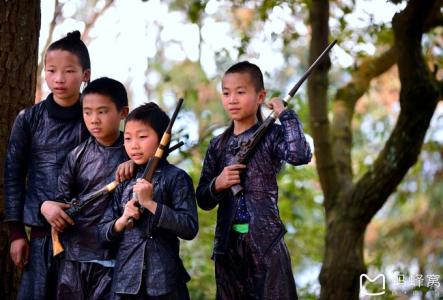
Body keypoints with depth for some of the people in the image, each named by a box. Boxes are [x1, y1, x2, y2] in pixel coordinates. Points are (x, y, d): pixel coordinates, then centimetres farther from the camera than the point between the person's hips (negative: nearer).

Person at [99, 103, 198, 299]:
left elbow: (190, 228, -13)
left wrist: (150, 203, -16)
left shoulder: (176, 178, -3)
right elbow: (104, 232, 13)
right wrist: (122, 221, -8)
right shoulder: (123, 181, 11)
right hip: (126, 279, 4)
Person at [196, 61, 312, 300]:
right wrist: (217, 185, -10)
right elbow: (203, 200, 12)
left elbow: (299, 155, -25)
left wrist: (285, 114, -15)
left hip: (266, 241, -4)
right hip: (227, 243, 5)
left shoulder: (271, 136, -2)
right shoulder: (218, 145, 10)